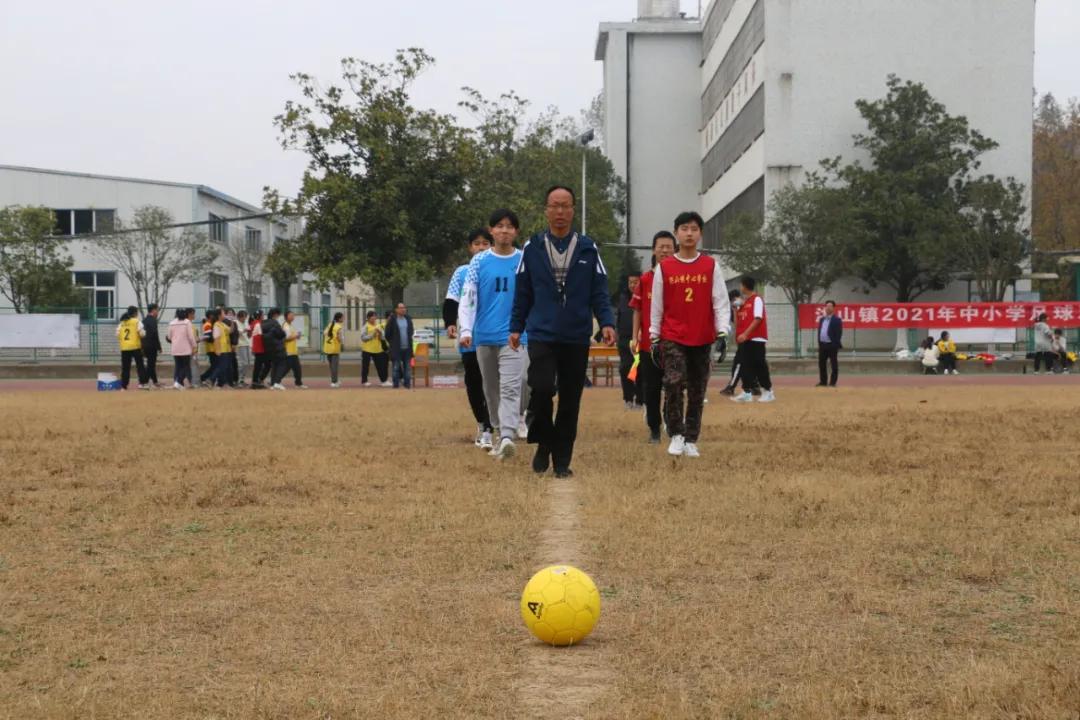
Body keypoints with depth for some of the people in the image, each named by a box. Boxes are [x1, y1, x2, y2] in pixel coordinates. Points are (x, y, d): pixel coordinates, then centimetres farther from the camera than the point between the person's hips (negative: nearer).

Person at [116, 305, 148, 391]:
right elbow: (142, 333, -10)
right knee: (140, 365, 1)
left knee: (125, 367, 7)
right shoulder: (137, 322, -3)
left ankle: (123, 386, 6)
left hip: (124, 347, 4)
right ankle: (142, 383, -9)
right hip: (135, 347, -4)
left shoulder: (122, 323, 10)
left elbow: (117, 335, 7)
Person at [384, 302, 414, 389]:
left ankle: (407, 384, 13)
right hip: (396, 349, -4)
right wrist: (393, 343, 4)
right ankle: (396, 384, 3)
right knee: (396, 368, -1)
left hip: (407, 349, 4)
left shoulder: (408, 319, 7)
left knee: (407, 367, 7)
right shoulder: (392, 320, -6)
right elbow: (387, 334, -1)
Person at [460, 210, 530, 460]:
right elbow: (468, 297, 2)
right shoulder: (479, 261, 4)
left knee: (510, 388, -16)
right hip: (485, 337, 2)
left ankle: (507, 438, -27)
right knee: (492, 390, 12)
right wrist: (466, 330, -9)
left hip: (515, 336, -2)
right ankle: (501, 434, 27)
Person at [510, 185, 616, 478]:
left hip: (577, 338, 1)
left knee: (570, 401, 4)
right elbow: (522, 292, 8)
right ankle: (543, 445, 7)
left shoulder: (588, 249, 4)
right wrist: (516, 327, 5)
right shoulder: (532, 248, 4)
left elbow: (599, 292, 3)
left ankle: (562, 460, 16)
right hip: (542, 335, -1)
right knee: (542, 389, -17)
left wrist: (607, 322, -9)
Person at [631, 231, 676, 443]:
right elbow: (637, 310, 8)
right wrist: (635, 337, 1)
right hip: (649, 344, 2)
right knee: (650, 388, 5)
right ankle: (654, 431, 15)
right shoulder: (645, 279, 6)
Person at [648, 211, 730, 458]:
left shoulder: (711, 266, 3)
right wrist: (654, 338, 5)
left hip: (702, 339, 1)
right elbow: (656, 306, 7)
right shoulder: (664, 268, 3)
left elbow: (721, 302, 1)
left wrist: (722, 333, -9)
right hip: (672, 338, -1)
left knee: (697, 392, 6)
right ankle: (676, 435, -4)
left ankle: (691, 440, 16)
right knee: (673, 384, -18)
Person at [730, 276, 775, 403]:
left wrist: (745, 334, -22)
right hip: (745, 339, 8)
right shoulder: (744, 302, 18)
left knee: (759, 365, -5)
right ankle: (747, 393, 4)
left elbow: (757, 319, -16)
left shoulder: (757, 299, -7)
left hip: (756, 338, -8)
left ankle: (768, 392, 2)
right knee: (746, 366, 4)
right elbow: (738, 321, 19)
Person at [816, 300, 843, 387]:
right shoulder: (822, 319, 14)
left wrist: (836, 345, -18)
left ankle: (832, 382, 5)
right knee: (821, 363, 9)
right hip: (822, 345, 7)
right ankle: (823, 381, 18)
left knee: (834, 365, 1)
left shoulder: (837, 320, -7)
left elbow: (839, 334, -12)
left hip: (832, 345, -7)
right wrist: (819, 343, 10)